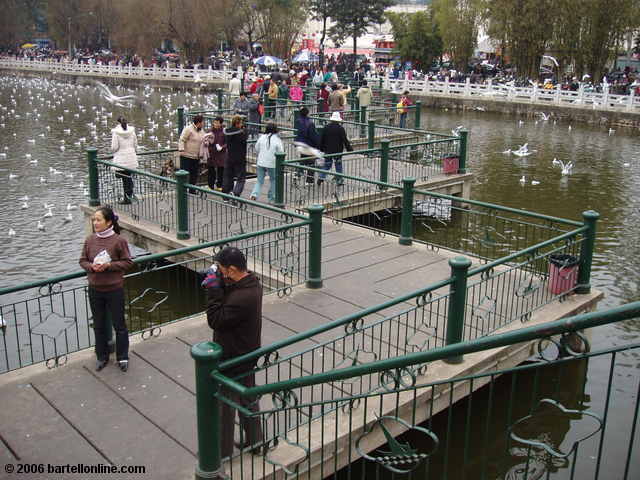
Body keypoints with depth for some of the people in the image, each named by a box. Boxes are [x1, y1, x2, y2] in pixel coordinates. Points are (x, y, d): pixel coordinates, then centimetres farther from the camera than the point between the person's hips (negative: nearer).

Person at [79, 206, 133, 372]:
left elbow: (127, 262, -9)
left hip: (114, 290, -4)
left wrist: (109, 265, -21)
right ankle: (102, 357, 32)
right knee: (99, 325, 16)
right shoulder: (90, 240, 0)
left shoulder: (118, 240, -12)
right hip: (95, 290, 4)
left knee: (119, 325, 8)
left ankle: (123, 357, 23)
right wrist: (92, 266, -14)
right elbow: (82, 261, 7)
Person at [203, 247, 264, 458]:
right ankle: (254, 441, 40)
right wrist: (216, 284, -9)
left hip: (232, 361, -10)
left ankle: (222, 451, 26)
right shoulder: (252, 282, -3)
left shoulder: (241, 298, -34)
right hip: (247, 354, 10)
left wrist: (213, 288, -24)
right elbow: (228, 299, 8)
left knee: (224, 407, 9)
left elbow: (215, 320, -25)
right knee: (249, 400, 24)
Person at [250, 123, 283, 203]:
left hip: (261, 163, 3)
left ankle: (254, 194, -7)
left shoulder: (262, 137, 0)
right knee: (273, 181, 14)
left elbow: (256, 149, 9)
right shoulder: (277, 139, -10)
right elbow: (281, 152, -10)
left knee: (259, 180, 12)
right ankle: (271, 199, 17)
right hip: (272, 163, -3)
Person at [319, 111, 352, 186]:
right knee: (338, 165, 10)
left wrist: (321, 149, 18)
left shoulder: (326, 128, 1)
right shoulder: (340, 128, -10)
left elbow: (321, 140, 7)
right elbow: (345, 140, -9)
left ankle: (321, 177, -5)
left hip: (327, 150, 3)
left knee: (327, 164, 12)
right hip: (338, 151, -3)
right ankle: (339, 180, 13)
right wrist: (350, 149, 0)